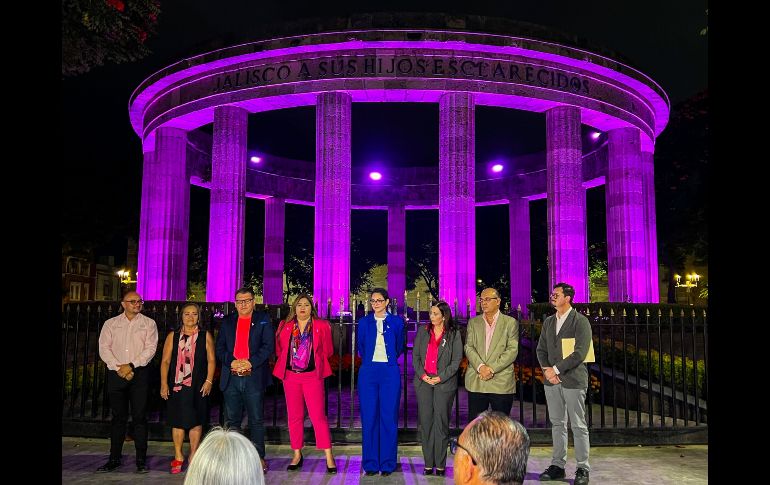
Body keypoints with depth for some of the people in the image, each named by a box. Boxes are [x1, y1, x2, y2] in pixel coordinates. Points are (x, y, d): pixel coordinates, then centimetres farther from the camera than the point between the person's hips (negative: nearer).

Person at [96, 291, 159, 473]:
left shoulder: (148, 323, 5)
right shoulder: (110, 324, 10)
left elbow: (150, 348, -4)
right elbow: (104, 349, 2)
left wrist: (131, 366, -13)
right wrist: (120, 368, -10)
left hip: (139, 373, -2)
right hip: (116, 374, 2)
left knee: (139, 417, -2)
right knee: (118, 417, 8)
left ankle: (141, 460, 3)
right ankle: (114, 458, 16)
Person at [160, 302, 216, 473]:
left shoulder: (205, 336, 4)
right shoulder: (173, 336, 7)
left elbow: (211, 360, 2)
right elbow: (165, 361, 5)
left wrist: (209, 381, -7)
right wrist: (164, 383, -1)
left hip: (198, 386, -1)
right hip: (177, 385, 1)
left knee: (196, 422, 4)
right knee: (178, 421, 5)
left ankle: (193, 456, 16)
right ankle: (178, 456, 18)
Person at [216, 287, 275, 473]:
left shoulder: (263, 320, 4)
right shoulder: (227, 321, 12)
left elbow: (268, 346, -4)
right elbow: (220, 348, 8)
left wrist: (251, 362, -15)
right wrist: (231, 361, -10)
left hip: (254, 378, -3)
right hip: (231, 378, 3)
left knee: (256, 420, 3)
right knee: (232, 420, 10)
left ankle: (259, 457, 13)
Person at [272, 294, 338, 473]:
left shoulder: (322, 326, 0)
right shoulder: (285, 326, 6)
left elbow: (327, 350, 6)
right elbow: (279, 349, 16)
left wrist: (314, 360, 7)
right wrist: (288, 363, 11)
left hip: (312, 376, -3)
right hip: (290, 376, 3)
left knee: (318, 416, -5)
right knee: (294, 416, 9)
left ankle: (329, 458, 1)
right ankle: (297, 456, 21)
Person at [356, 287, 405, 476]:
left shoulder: (396, 322, 5)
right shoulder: (364, 322, 7)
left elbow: (399, 347, 14)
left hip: (390, 373, -1)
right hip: (368, 372, 1)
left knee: (389, 417, 1)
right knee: (369, 417, 2)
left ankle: (387, 463, 11)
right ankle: (370, 463, 12)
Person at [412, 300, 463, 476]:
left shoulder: (453, 334, 0)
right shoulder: (423, 331, 8)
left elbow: (457, 360, -2)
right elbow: (415, 355, 8)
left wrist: (440, 377, -10)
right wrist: (422, 374, -5)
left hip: (444, 383, -2)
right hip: (423, 382, 3)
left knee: (441, 422, 0)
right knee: (425, 422, 3)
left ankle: (440, 464, 10)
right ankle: (428, 463, 11)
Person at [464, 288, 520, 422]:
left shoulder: (510, 322, 4)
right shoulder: (473, 322, 12)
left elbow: (512, 350, -5)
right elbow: (469, 347, 2)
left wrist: (492, 368, -14)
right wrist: (480, 366, -15)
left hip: (502, 384, -2)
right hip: (476, 383, 2)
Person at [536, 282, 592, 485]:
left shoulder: (580, 321, -7)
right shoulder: (548, 322, 13)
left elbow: (580, 353, -15)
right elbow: (541, 349, 13)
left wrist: (556, 369, -15)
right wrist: (547, 369, -4)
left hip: (573, 380, -5)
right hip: (552, 380, 6)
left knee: (578, 426, 2)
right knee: (557, 424, 11)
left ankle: (582, 469, 12)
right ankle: (558, 466, 20)